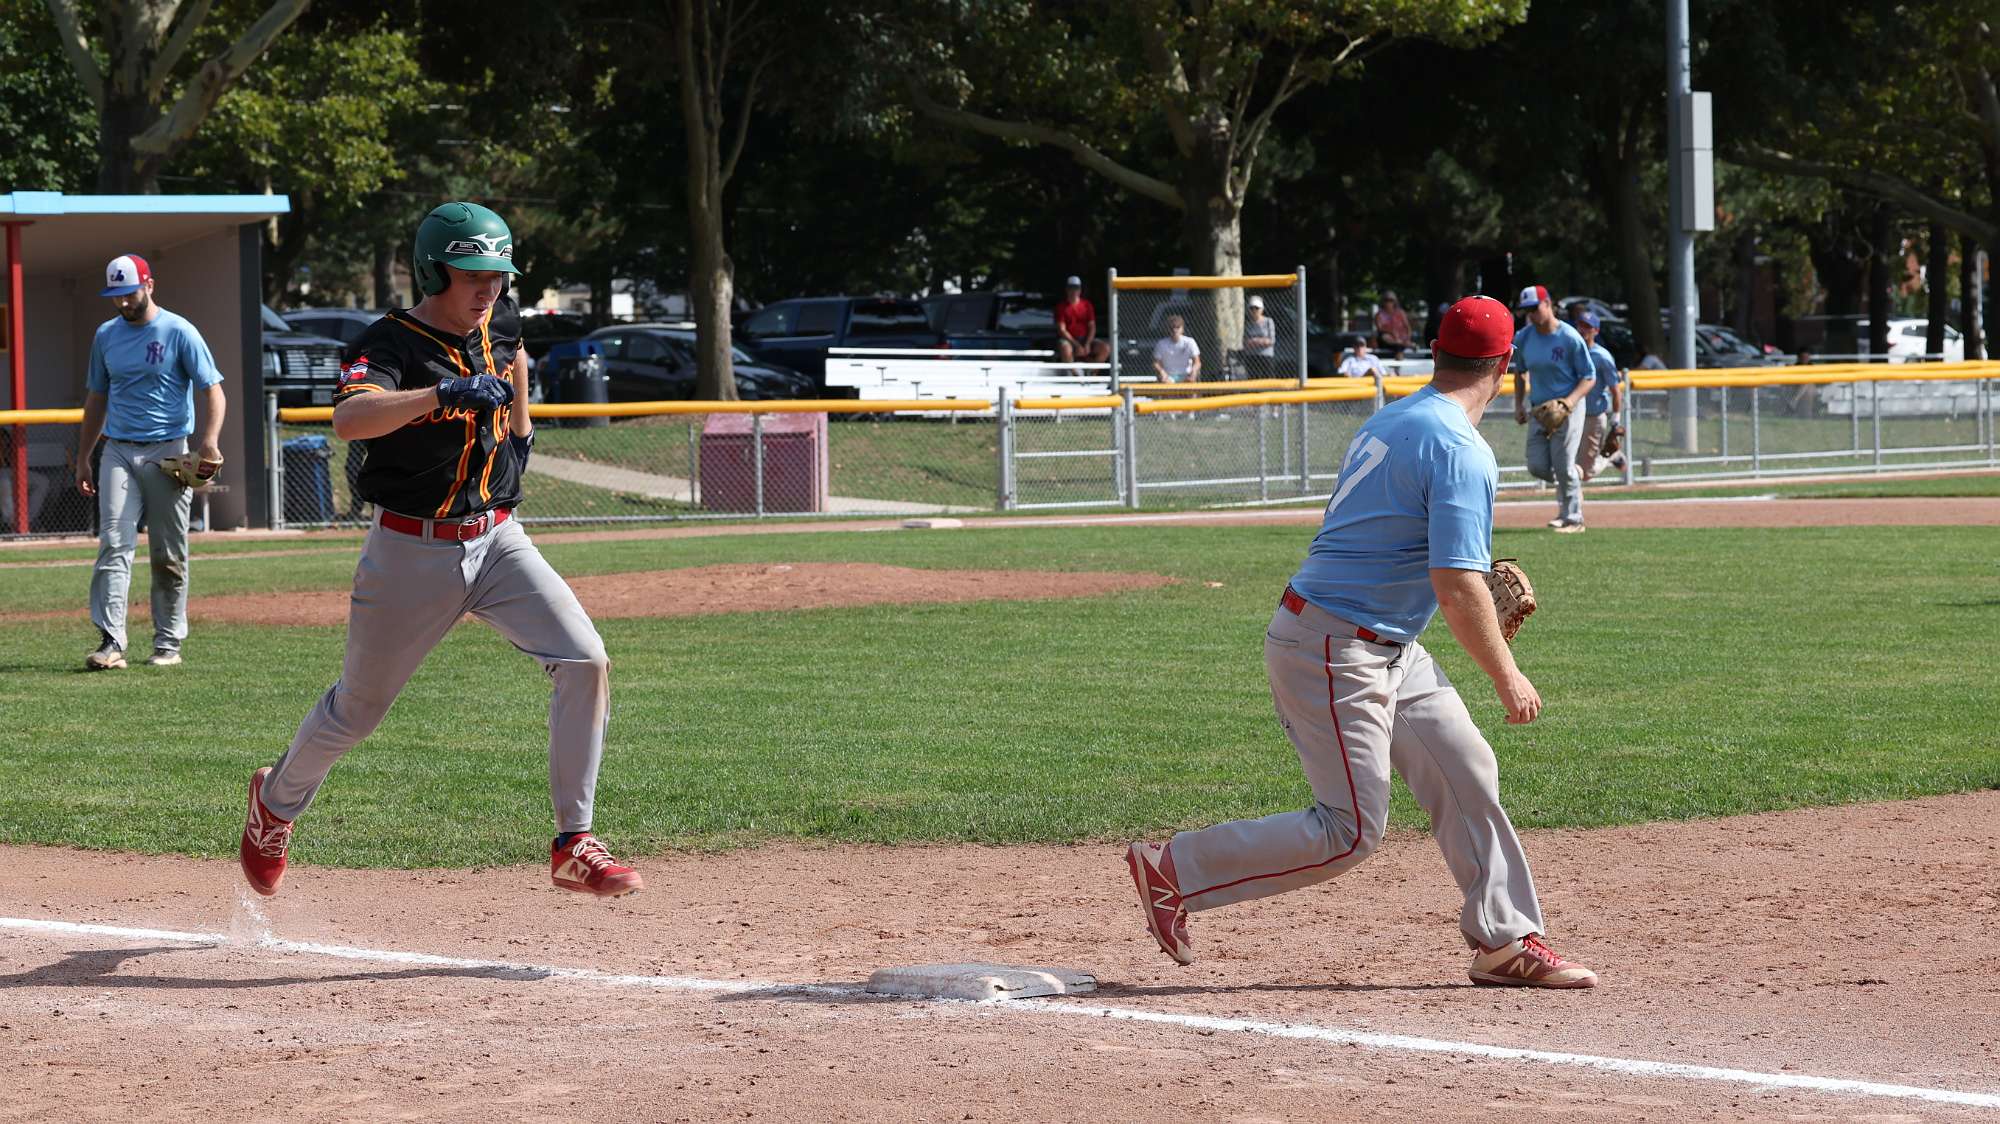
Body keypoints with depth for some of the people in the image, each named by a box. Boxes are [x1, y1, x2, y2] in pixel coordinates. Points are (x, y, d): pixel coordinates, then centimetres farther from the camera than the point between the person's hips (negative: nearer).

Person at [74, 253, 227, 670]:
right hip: (119, 452, 3)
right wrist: (83, 458, 16)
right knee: (113, 546, -10)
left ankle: (168, 643, 11)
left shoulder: (179, 332, -4)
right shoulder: (106, 335, 11)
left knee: (169, 554, 3)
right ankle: (111, 642, -17)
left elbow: (212, 389, -7)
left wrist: (210, 438, -23)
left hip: (167, 453, -3)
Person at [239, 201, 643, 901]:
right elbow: (348, 419, -37)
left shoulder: (498, 330, 6)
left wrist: (516, 370, 9)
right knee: (357, 709, 10)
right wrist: (444, 393, -47)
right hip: (411, 550, -4)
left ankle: (573, 846, -13)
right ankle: (277, 802, 42)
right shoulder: (391, 344, -14)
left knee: (584, 659, -17)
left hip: (496, 541, 4)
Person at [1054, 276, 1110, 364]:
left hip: (1085, 339, 4)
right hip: (1068, 340, -4)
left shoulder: (1087, 305, 10)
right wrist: (1077, 345, -20)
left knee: (1106, 348, -19)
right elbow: (1061, 330, -10)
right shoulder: (1061, 306, -1)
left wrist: (1087, 344, -14)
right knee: (1065, 348, -40)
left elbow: (1092, 327, 4)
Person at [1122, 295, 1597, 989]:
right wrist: (1507, 678, -13)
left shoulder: (1388, 423, 11)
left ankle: (1506, 943, 13)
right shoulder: (1461, 451, -18)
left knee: (1464, 770, 9)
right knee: (1350, 832, -6)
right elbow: (1455, 586, -23)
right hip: (1335, 652, -10)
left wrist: (1477, 582, 20)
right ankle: (1176, 870, 1)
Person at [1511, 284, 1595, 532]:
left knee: (1563, 466, -7)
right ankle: (1571, 479, 29)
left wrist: (1572, 400, -24)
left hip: (1568, 409, -5)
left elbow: (1589, 378, -9)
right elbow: (1520, 372, 20)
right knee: (1537, 466, -2)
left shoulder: (1570, 338, -13)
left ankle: (1573, 518, 7)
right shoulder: (1523, 338, 3)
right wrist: (1518, 404, 10)